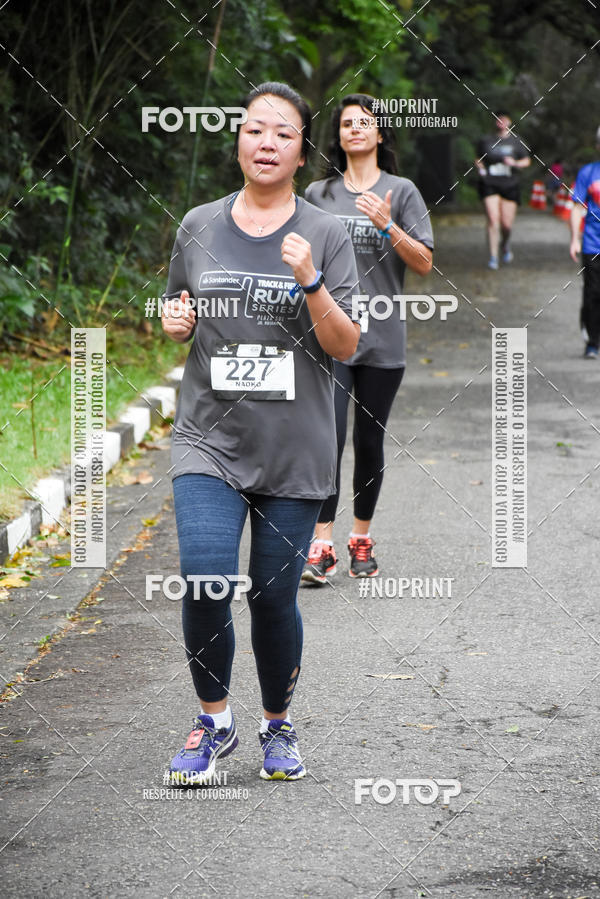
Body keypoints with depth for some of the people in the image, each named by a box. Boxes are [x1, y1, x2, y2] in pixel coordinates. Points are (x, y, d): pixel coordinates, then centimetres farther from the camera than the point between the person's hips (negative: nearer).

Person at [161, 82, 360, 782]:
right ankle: (214, 723, 8)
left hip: (293, 448, -1)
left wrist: (310, 282, -19)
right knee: (205, 588, -13)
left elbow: (345, 347, -4)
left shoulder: (326, 237, 0)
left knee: (275, 598, 4)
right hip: (208, 440, 1)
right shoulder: (199, 227, 6)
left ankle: (278, 726, 27)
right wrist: (175, 322, -4)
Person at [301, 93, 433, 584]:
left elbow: (424, 263, -2)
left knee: (370, 441, 6)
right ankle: (322, 545, -12)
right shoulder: (318, 194, 9)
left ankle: (362, 538, 21)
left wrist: (387, 226, -15)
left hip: (382, 338, 0)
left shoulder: (401, 192, 4)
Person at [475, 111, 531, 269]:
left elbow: (527, 161, 9)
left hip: (509, 186, 1)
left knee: (507, 224, 1)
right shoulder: (486, 141, 6)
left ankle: (505, 244, 36)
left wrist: (515, 163, -11)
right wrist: (480, 168, -3)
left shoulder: (516, 142, 6)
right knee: (493, 220, -14)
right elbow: (478, 159, 19)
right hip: (490, 185, -1)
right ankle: (493, 257, -9)